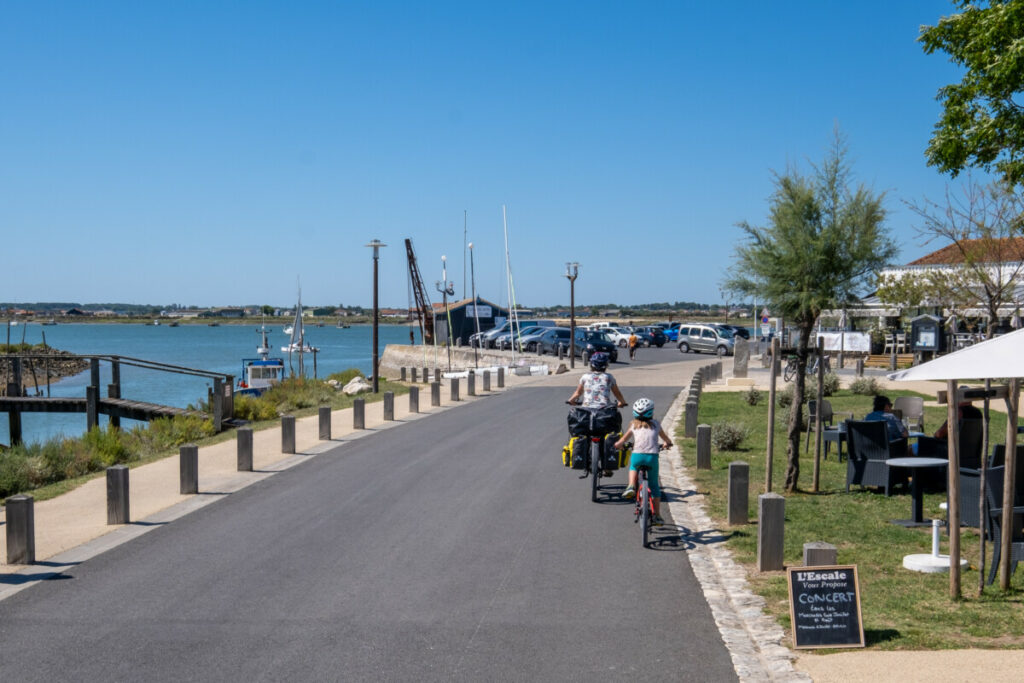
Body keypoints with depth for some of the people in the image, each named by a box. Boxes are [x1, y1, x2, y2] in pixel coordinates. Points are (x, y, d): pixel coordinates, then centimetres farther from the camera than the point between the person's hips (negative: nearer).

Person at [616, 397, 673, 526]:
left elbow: (622, 441, 18)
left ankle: (631, 486, 9)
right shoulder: (655, 424, 17)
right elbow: (667, 440, 32)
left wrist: (616, 446, 38)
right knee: (654, 485, 16)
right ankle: (657, 516, 17)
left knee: (633, 467, 37)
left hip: (637, 455, 0)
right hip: (652, 456, 0)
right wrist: (668, 443, 54)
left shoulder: (634, 425, 15)